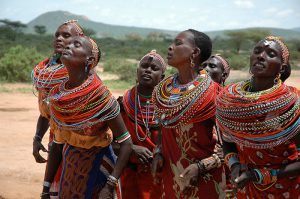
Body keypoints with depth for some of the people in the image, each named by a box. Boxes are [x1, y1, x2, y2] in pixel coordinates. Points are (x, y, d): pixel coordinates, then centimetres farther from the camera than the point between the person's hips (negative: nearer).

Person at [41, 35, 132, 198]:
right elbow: (57, 143, 3)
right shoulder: (57, 95, -6)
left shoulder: (100, 95, -21)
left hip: (97, 168, -4)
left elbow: (126, 143, -18)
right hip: (69, 168, 5)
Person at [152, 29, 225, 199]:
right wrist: (158, 153, -1)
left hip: (204, 179, -5)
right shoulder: (164, 89, 1)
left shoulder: (212, 93, -15)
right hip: (171, 177, 5)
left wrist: (201, 166, -21)